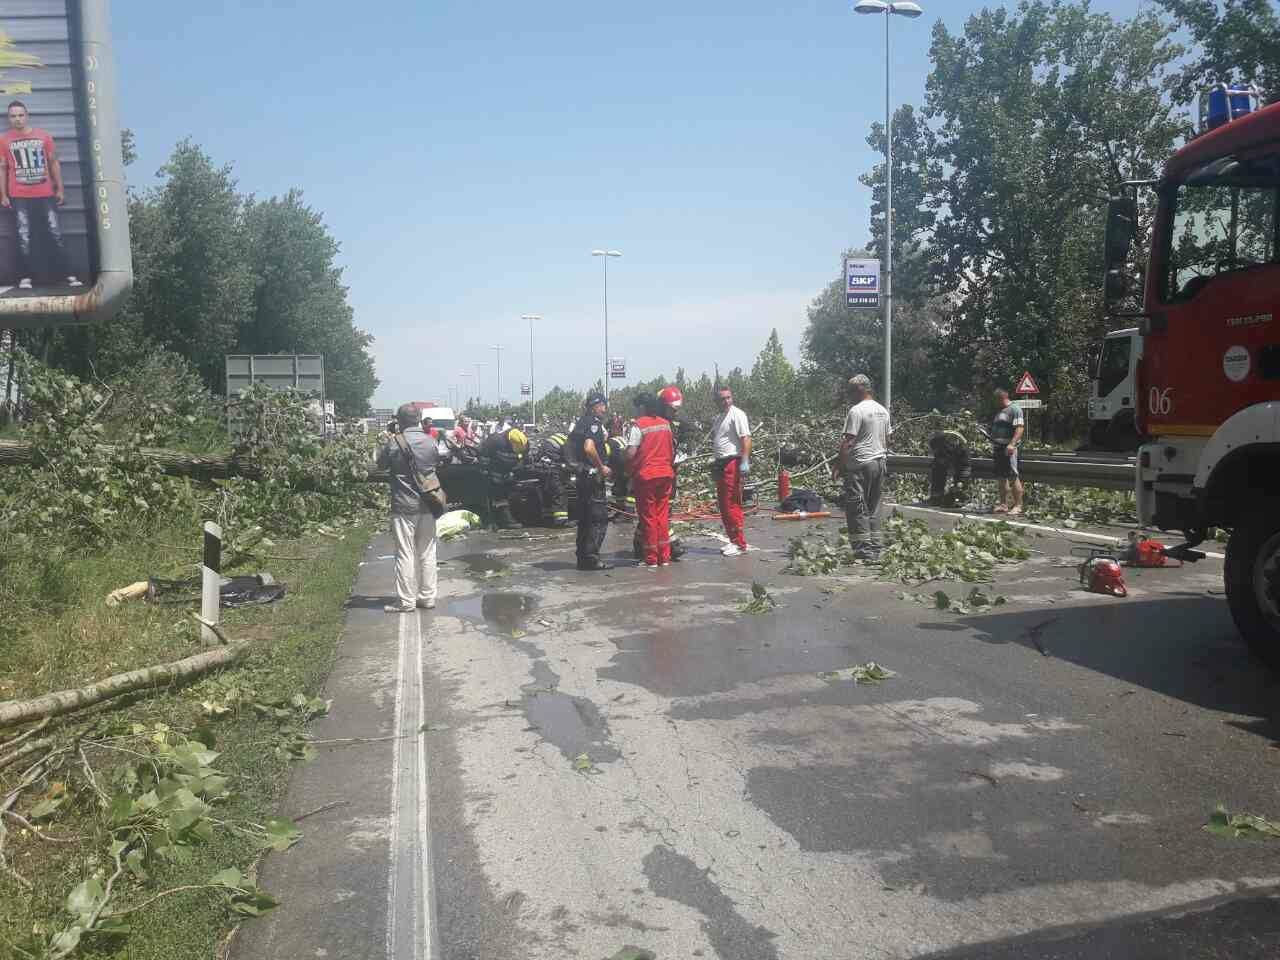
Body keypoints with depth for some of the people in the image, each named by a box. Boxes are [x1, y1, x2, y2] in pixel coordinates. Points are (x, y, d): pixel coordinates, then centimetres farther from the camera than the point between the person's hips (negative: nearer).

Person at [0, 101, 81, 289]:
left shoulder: (43, 136, 5)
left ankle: (67, 274, 2)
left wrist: (60, 189, 7)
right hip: (19, 197, -1)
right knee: (24, 236, 0)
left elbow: (54, 163, 11)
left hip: (45, 194, 1)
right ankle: (25, 277, 0)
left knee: (56, 233, -1)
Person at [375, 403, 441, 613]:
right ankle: (427, 597, 18)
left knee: (405, 554, 1)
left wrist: (383, 442, 15)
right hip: (428, 504, 5)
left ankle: (406, 601, 4)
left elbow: (381, 465, 3)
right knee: (427, 553, 12)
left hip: (404, 506, -5)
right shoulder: (430, 441, 2)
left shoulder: (395, 443, -12)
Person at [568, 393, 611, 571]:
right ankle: (591, 557, -9)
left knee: (585, 517, 14)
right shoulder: (593, 423, -13)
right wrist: (602, 467, -17)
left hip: (582, 475, 10)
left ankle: (583, 557, 19)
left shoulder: (581, 422, 17)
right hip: (592, 475, -10)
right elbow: (589, 448, -27)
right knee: (600, 518, -7)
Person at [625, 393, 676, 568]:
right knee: (663, 515, 12)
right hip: (666, 474, 5)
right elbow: (672, 449, 12)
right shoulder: (666, 424, 7)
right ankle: (664, 556, 15)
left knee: (648, 517, 2)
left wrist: (628, 470, 0)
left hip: (646, 475, -5)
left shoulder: (638, 425, -12)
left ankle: (651, 559, 6)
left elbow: (631, 453, -16)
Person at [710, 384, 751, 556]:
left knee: (732, 505, -10)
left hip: (733, 463, -10)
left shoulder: (737, 414, -9)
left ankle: (740, 544, -5)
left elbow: (746, 439, -17)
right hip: (721, 464, 10)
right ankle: (733, 540, 21)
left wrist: (745, 461, -26)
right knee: (723, 505, 12)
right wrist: (716, 463, 19)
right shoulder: (719, 418, 19)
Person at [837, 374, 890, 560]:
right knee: (873, 507, 13)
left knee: (857, 509, -4)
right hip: (880, 462, 8)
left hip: (860, 465, -8)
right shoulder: (883, 411, 13)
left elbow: (848, 441, -16)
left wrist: (841, 464, -11)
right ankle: (875, 549, 16)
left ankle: (863, 550, -6)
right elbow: (887, 439, 18)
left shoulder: (857, 410, -13)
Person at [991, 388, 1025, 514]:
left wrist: (1012, 444, -26)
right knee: (1002, 477, 10)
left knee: (1013, 477, -9)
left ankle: (1018, 506, -8)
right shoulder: (999, 411, 21)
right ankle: (1003, 505, 15)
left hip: (1008, 448, -9)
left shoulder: (1015, 409, -6)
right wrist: (992, 445, 21)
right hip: (998, 447, 9)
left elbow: (1020, 428, -16)